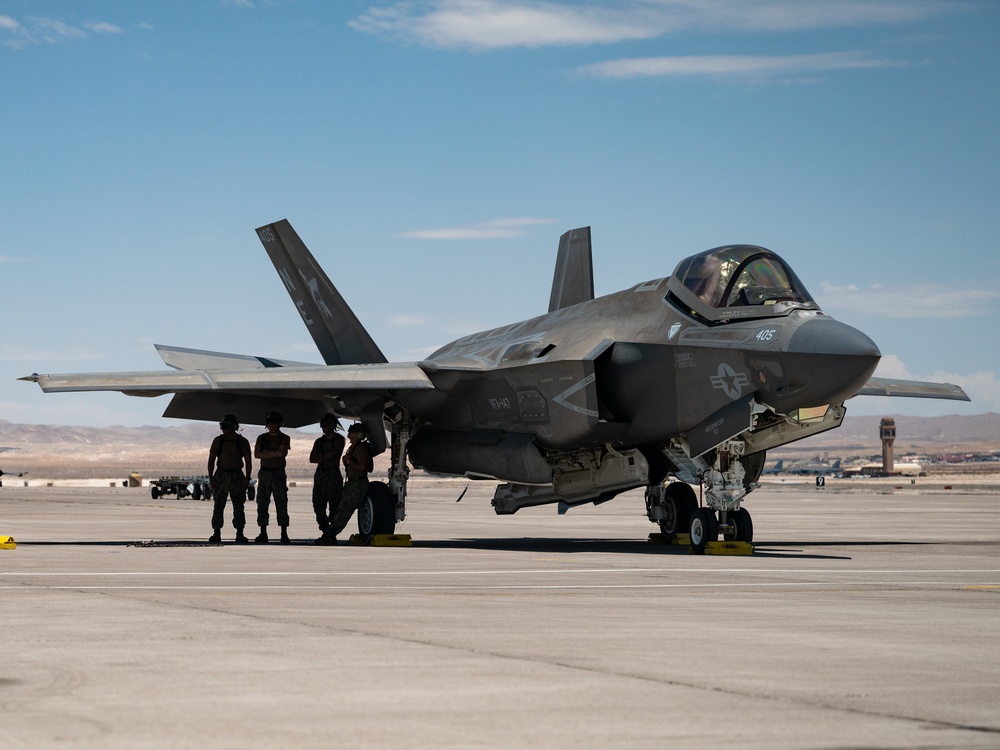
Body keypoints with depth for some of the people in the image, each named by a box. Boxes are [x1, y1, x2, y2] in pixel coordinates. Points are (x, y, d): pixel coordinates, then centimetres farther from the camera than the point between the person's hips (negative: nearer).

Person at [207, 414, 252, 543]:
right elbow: (211, 460, 4)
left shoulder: (243, 442, 3)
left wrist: (247, 478, -4)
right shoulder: (218, 441, 4)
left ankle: (240, 534, 1)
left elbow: (248, 461, 5)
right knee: (218, 505, -2)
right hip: (221, 475, 0)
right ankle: (217, 533, 1)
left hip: (237, 475, 0)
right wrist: (211, 477, -5)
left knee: (239, 505, -2)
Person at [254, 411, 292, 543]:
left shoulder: (284, 438, 4)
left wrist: (266, 452, -3)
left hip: (278, 473, -3)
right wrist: (274, 454, -8)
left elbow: (282, 452, -13)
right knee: (262, 504, 0)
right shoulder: (262, 438, 11)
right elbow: (256, 454, -3)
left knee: (281, 503, -5)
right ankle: (263, 533, 4)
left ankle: (284, 534, -5)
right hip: (264, 473, 3)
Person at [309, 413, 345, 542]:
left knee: (333, 506, -8)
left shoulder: (339, 439, 3)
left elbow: (334, 453, -11)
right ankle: (325, 532, 7)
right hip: (320, 474, 6)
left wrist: (320, 457, 3)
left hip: (333, 474, -6)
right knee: (318, 506, 1)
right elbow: (311, 458, 10)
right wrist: (325, 458, -4)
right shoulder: (319, 441, 19)